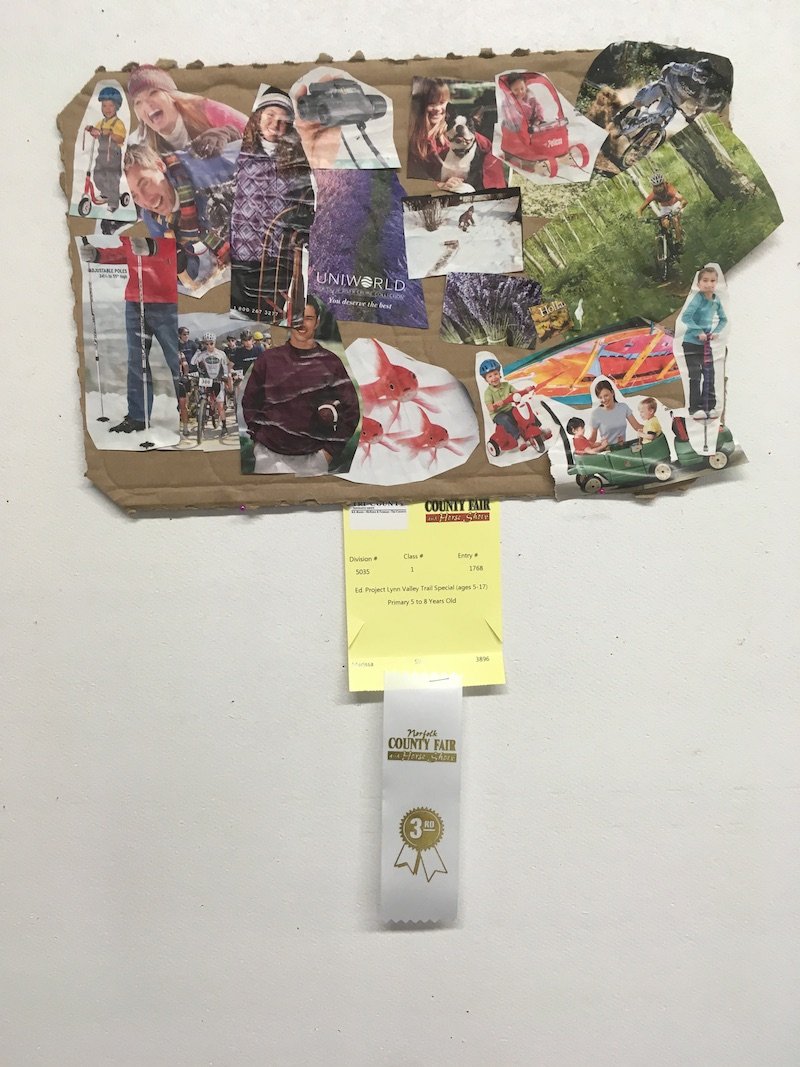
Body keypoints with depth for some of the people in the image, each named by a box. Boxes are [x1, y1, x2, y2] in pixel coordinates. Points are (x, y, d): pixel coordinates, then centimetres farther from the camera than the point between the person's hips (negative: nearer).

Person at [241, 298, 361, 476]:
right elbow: (249, 402, 12)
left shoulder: (330, 363, 3)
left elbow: (350, 410, 5)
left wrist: (330, 451, 0)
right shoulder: (269, 359, 6)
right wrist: (259, 440, 4)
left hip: (313, 458, 0)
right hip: (270, 456, 1)